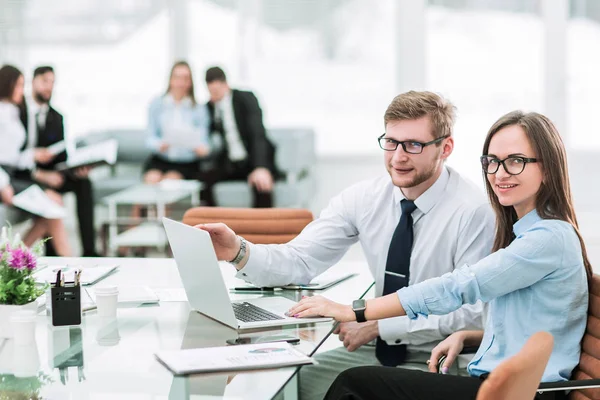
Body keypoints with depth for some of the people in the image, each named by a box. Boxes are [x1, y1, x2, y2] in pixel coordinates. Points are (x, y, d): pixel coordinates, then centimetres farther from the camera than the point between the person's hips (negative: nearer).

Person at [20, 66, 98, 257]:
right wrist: (38, 174, -24)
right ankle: (53, 253, -24)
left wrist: (76, 169, -15)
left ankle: (89, 250, -26)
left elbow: (61, 156, 8)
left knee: (83, 182, -22)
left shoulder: (56, 117, 13)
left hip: (45, 174, 5)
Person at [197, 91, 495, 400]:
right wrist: (239, 252, -27)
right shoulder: (364, 198, -2)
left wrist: (377, 323, -24)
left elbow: (471, 312, -19)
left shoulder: (474, 211, -16)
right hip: (377, 348, 5)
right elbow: (300, 261, -7)